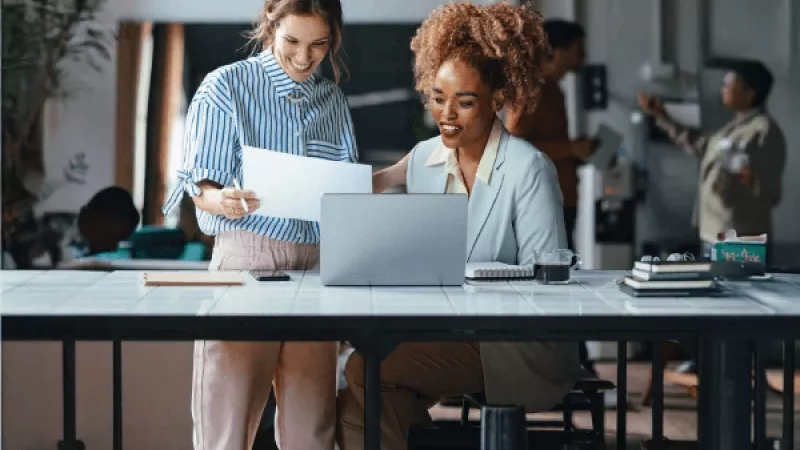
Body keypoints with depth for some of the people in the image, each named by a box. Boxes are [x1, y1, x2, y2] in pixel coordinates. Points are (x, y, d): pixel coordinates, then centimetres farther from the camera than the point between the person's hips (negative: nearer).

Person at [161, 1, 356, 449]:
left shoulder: (334, 100, 16)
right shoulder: (226, 86, 4)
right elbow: (201, 184, 0)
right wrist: (220, 201, -23)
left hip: (318, 263, 4)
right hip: (246, 256, -3)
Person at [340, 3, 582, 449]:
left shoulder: (527, 169, -11)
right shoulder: (422, 158, 9)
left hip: (520, 348, -5)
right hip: (442, 329, 6)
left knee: (365, 368, -21)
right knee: (356, 408, -22)